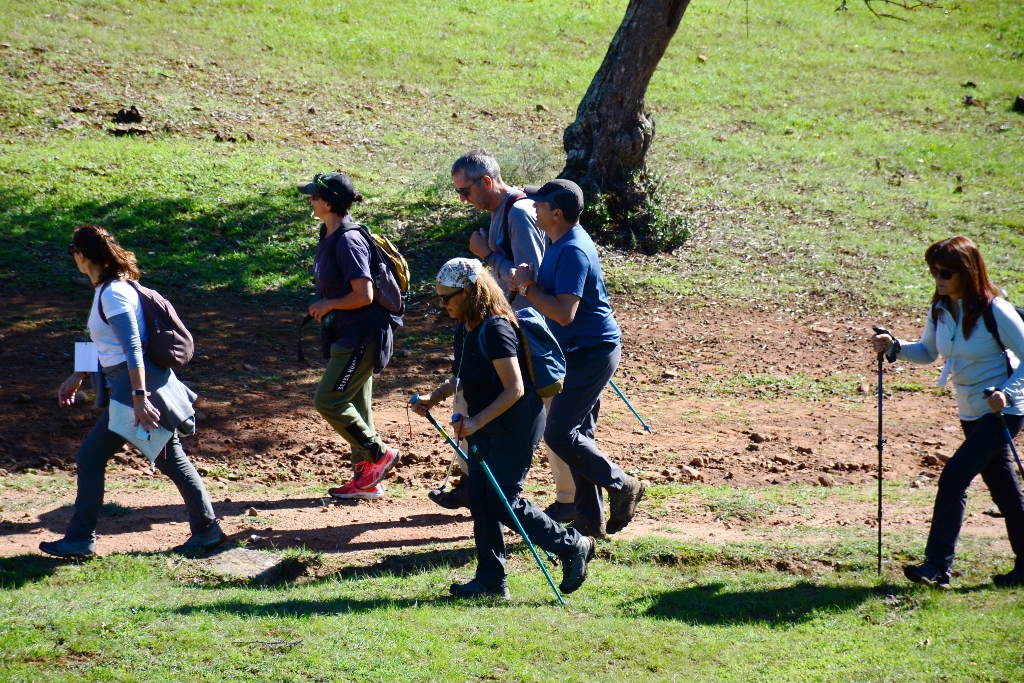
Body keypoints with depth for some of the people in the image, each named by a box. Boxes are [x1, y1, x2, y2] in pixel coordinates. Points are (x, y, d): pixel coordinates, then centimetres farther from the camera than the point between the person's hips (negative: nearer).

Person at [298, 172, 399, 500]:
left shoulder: (348, 241, -21)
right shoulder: (329, 236, 10)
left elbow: (363, 295, -25)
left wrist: (327, 304, -12)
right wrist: (324, 307, 7)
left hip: (362, 335, -10)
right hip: (346, 337, 10)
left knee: (327, 401, -10)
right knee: (355, 407, 13)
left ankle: (378, 453, 3)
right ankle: (366, 480, 19)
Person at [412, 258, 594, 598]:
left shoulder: (495, 330, -24)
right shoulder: (464, 328, 6)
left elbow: (514, 389, -26)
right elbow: (461, 378, 19)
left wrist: (477, 422, -31)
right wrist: (433, 398, 3)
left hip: (517, 423, -10)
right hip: (486, 425, 10)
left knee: (503, 501, -8)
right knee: (480, 499, 7)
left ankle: (574, 547, 6)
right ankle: (491, 579, 15)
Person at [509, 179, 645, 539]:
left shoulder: (573, 251, -22)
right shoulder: (560, 243, 8)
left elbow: (564, 313, -27)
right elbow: (551, 291, 19)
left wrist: (528, 287, -18)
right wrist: (528, 280, 2)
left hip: (591, 353, -10)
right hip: (579, 350, 10)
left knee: (560, 434, -9)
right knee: (577, 433, 11)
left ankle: (622, 486, 4)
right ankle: (590, 518, 15)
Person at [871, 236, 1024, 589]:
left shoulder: (994, 311, -19)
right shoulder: (940, 310, 1)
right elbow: (928, 352, 16)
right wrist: (894, 347, -2)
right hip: (971, 413, 7)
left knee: (953, 477, -17)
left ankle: (937, 566, -15)